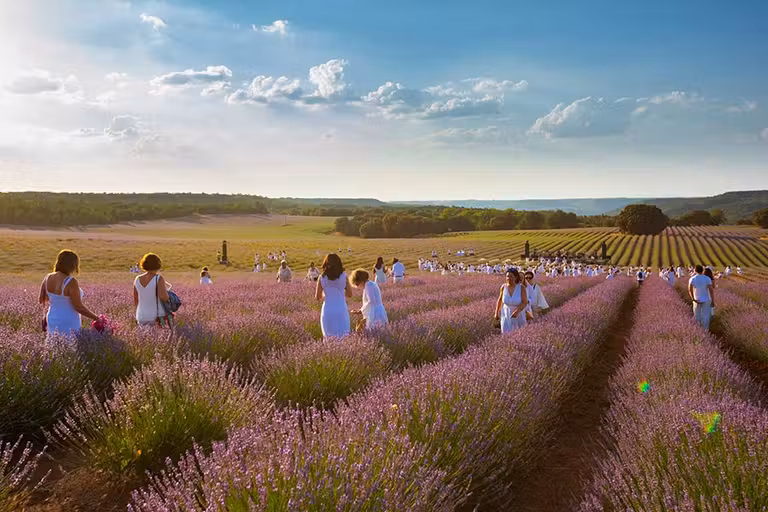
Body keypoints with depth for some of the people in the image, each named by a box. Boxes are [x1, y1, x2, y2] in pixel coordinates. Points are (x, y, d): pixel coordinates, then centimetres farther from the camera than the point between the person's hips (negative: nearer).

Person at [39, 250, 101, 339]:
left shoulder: (48, 278, -1)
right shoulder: (71, 282, -21)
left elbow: (42, 300, 9)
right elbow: (79, 307, -18)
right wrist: (95, 317, -6)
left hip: (52, 324, 7)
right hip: (69, 327, -7)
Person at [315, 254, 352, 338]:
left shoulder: (322, 278, -2)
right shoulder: (344, 276, -3)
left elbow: (317, 297, 3)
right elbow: (350, 294, 5)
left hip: (327, 311, 1)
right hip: (341, 310, -1)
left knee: (328, 338, 11)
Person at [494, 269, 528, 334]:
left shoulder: (521, 287, -18)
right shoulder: (504, 287, -11)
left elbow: (525, 302, -19)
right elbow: (500, 300, 5)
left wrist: (517, 312, -33)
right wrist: (496, 313, 8)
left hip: (518, 315, -1)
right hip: (506, 315, 1)